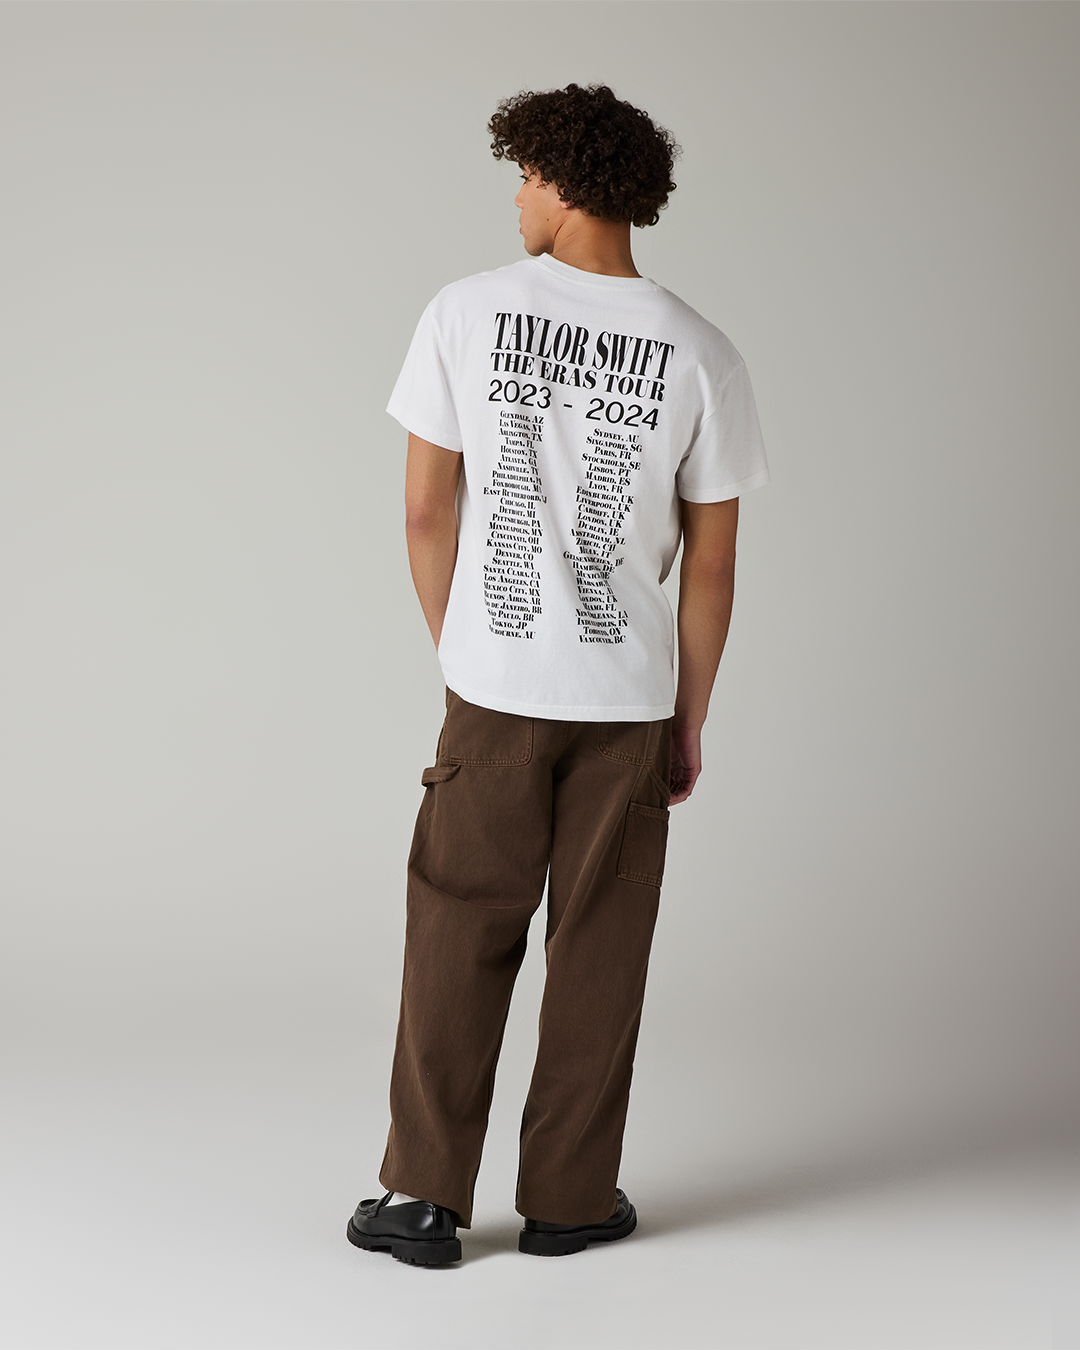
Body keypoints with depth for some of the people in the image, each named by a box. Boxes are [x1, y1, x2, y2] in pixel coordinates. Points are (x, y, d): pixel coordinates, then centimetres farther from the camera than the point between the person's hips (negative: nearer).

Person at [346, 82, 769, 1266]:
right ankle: (568, 1202, 19)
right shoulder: (701, 355, -5)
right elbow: (711, 562, -1)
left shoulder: (465, 314, -7)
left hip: (493, 685, 0)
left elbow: (426, 512, -2)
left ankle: (425, 1197, 14)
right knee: (597, 955, 10)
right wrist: (690, 720, 10)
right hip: (629, 697, 1)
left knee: (459, 942, 10)